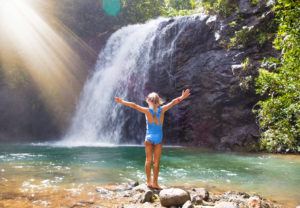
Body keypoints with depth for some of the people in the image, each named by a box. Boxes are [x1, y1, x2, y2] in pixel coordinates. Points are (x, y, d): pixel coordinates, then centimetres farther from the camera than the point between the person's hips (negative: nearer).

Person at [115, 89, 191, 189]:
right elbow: (173, 102, 3)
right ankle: (155, 183, 7)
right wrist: (182, 97, 14)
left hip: (149, 137, -1)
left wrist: (122, 101, -3)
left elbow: (134, 105, -9)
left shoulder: (147, 110, -8)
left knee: (148, 160, 9)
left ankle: (149, 182, 9)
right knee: (156, 162, 5)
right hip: (159, 137, 1)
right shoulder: (162, 109, -4)